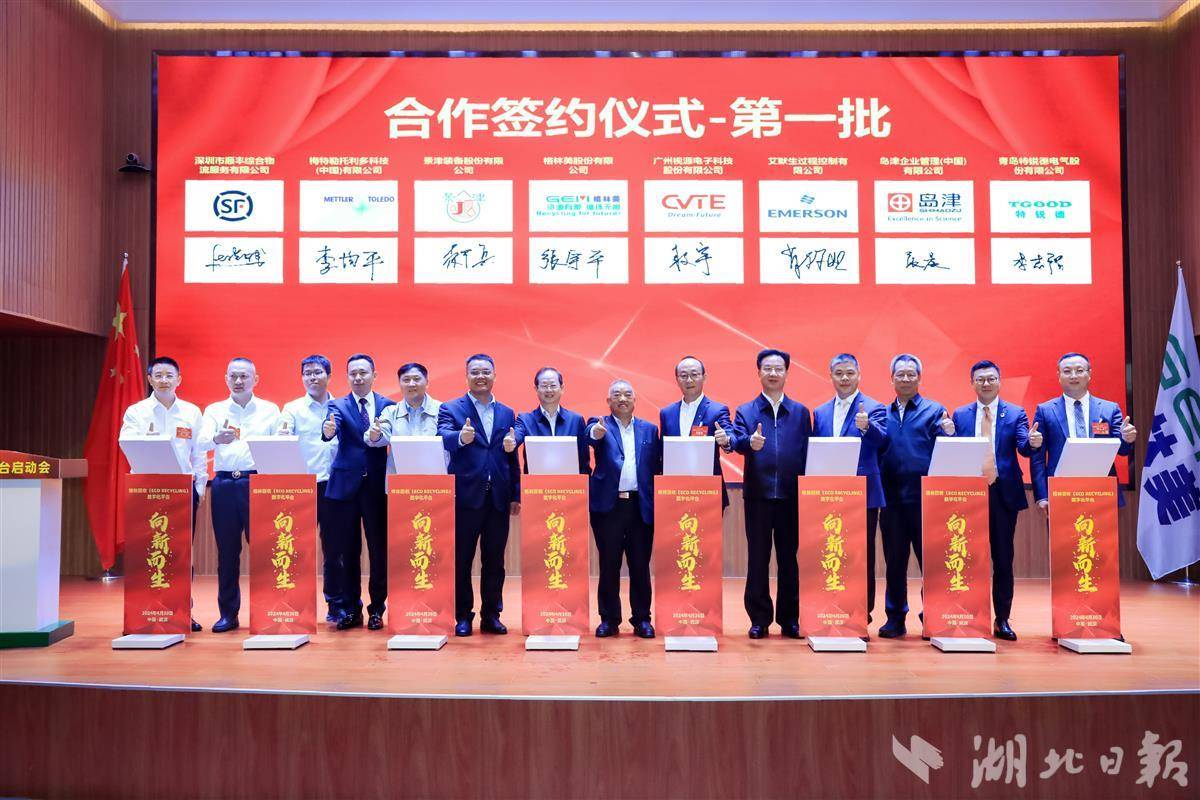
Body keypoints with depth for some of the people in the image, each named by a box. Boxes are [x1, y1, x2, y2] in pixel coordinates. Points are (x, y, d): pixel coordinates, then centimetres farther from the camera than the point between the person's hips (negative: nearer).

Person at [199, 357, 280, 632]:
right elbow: (201, 442, -4)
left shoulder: (270, 410, 9)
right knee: (227, 550, 6)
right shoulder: (215, 410, 12)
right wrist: (217, 439, -27)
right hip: (224, 483, 2)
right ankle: (228, 614, 15)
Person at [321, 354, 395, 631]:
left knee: (379, 550, 3)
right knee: (348, 551, 7)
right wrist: (328, 431, -39)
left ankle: (377, 608, 16)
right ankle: (351, 609, 19)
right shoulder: (338, 406, 3)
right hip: (346, 484, 0)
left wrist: (381, 436, -13)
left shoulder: (388, 406, 7)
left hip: (377, 486, 0)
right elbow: (331, 427, -19)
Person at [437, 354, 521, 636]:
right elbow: (443, 438, -19)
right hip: (466, 496, -3)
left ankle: (491, 615, 20)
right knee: (461, 560, 5)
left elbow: (513, 458, 12)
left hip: (499, 498, 3)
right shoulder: (451, 408, 1)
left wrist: (516, 495, 7)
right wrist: (461, 437, -41)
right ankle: (463, 617, 16)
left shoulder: (507, 413, 13)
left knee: (494, 561, 9)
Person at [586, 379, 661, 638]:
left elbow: (656, 465, 8)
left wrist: (656, 501, -3)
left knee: (640, 566, 6)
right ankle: (609, 619, 16)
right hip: (608, 505, -2)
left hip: (640, 506, 2)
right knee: (609, 565, 5)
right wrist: (595, 434, -43)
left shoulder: (649, 429, 12)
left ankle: (642, 619, 17)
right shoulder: (600, 425, 4)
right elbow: (589, 438, -19)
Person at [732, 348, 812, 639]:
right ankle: (759, 620, 13)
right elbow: (737, 441, -11)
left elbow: (808, 453, 5)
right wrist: (750, 443, -34)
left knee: (789, 559, 7)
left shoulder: (801, 412, 10)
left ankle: (789, 619, 17)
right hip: (758, 495, -1)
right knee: (757, 560, 4)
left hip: (792, 496, 1)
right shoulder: (745, 411, 6)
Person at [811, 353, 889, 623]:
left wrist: (866, 427, -39)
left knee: (862, 555, 2)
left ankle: (863, 611, 11)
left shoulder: (874, 408, 0)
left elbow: (881, 441, -18)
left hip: (863, 494, -4)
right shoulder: (820, 412, 13)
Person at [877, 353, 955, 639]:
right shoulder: (883, 414, 14)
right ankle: (895, 618, 18)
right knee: (894, 561, 9)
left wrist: (949, 435, -24)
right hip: (892, 498, 3)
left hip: (924, 497, -3)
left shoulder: (935, 411, 5)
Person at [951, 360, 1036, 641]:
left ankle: (1002, 621, 13)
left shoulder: (1015, 413, 5)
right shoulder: (960, 415, 9)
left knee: (1003, 560, 4)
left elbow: (1024, 447, -8)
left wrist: (1033, 443, -30)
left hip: (1003, 493, -1)